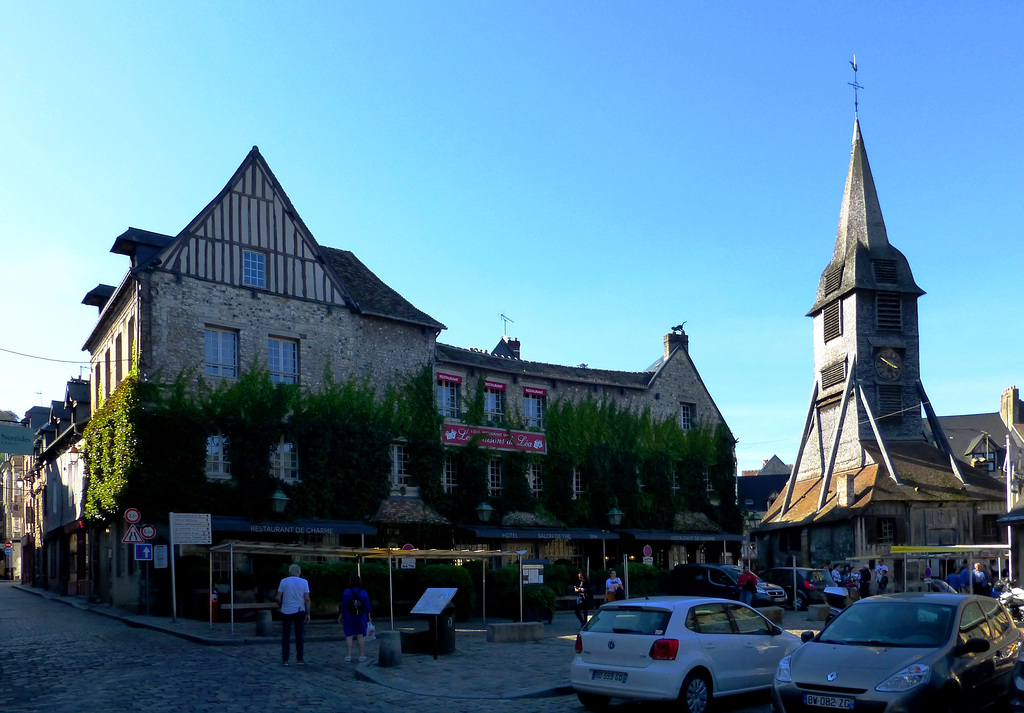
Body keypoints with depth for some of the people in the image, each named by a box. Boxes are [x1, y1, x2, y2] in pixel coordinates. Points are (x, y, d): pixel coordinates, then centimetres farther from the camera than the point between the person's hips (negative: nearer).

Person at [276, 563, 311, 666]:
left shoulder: (283, 581, -1)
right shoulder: (304, 582, -2)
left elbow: (278, 598, -3)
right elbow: (307, 599, -5)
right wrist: (308, 614, -1)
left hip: (286, 611, 1)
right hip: (299, 611, -1)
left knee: (286, 635, 7)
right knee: (300, 635, 6)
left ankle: (285, 659, 6)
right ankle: (299, 659, 7)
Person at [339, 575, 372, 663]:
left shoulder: (346, 592, -7)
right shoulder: (363, 592, -1)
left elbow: (344, 606, -4)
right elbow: (367, 606, 1)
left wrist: (341, 616, 6)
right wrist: (368, 617, 9)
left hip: (349, 617, -1)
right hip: (361, 617, 1)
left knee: (349, 636, 2)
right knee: (360, 636, 4)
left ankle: (349, 656, 0)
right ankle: (362, 655, 5)